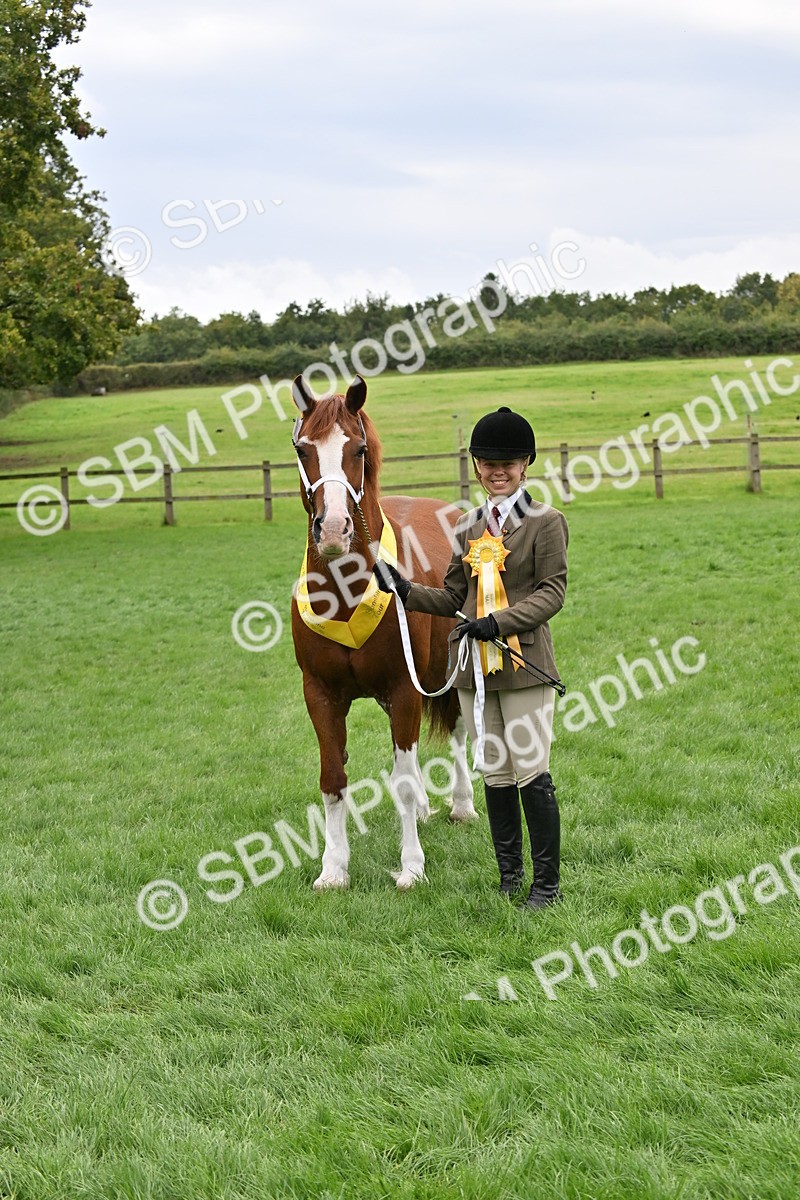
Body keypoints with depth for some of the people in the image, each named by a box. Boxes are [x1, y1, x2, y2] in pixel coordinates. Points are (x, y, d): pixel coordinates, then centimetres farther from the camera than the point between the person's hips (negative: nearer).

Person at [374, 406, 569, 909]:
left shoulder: (546, 522, -3)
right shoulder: (469, 526, 13)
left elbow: (552, 592, -10)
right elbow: (454, 598, 15)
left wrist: (498, 622, -20)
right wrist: (406, 590, 0)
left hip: (525, 665, -5)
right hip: (475, 667, 6)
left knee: (531, 772, -5)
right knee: (495, 775, 11)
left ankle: (549, 882, 5)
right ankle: (510, 877, 21)